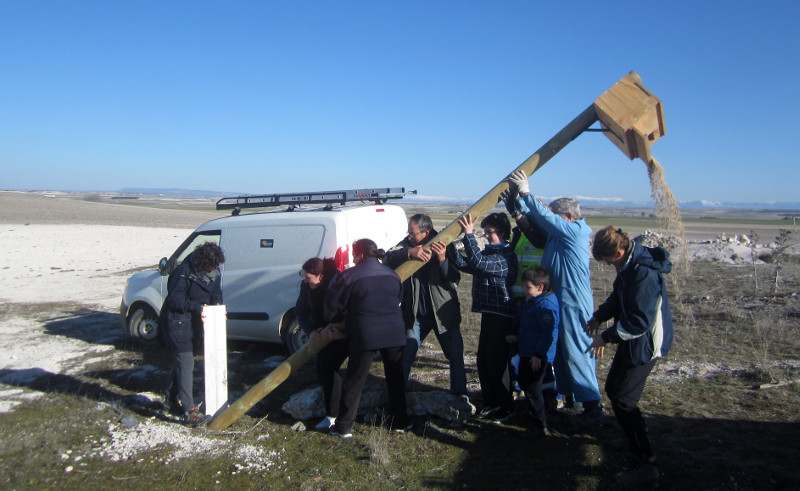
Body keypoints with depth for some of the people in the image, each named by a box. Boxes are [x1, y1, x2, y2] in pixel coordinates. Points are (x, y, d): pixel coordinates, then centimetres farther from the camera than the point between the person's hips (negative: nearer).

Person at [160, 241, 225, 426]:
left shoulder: (214, 273, -2)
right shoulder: (184, 272, -23)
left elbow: (216, 292, 9)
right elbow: (174, 299, -20)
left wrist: (217, 303, -12)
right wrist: (197, 306, -30)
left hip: (193, 322, 8)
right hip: (178, 321, -8)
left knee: (181, 362, 19)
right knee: (185, 363, -10)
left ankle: (174, 401, 35)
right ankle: (188, 411, -8)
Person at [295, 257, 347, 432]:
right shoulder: (307, 287, -8)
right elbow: (300, 311, -2)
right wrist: (310, 331, -17)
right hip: (322, 334, 7)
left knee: (329, 366, -17)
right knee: (321, 366, 8)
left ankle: (332, 417, -11)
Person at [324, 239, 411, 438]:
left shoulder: (349, 276, -7)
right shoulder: (392, 275, 10)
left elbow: (333, 307, -2)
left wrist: (334, 324, 18)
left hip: (364, 335, -4)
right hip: (394, 334, 4)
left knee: (354, 381, 6)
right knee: (395, 378, 17)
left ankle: (343, 427, 12)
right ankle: (400, 422, 25)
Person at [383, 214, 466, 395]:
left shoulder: (444, 246, -10)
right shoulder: (408, 244, -3)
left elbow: (455, 280, -15)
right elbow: (388, 258, -19)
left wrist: (442, 259, -30)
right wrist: (409, 253, -35)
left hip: (443, 312, -1)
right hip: (415, 314, 2)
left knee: (456, 357, 7)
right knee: (404, 356, 6)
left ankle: (459, 395, 24)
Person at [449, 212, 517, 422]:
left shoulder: (506, 256, -15)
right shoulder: (489, 252, 14)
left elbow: (478, 262, -29)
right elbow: (465, 264, 7)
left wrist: (469, 235, -28)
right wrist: (450, 245, -5)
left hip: (501, 316, -9)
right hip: (489, 313, 9)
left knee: (497, 363, -1)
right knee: (483, 360, 13)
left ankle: (506, 407, 14)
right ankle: (491, 403, 26)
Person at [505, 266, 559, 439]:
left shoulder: (546, 305, -23)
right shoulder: (530, 301, 10)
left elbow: (549, 333, -27)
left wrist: (538, 354, -26)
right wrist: (517, 337, 16)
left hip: (538, 357, -10)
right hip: (527, 353, 10)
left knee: (532, 389, -2)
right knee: (524, 383, 21)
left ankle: (540, 426, 11)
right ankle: (534, 413, 39)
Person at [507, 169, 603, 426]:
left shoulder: (574, 231, -14)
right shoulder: (559, 233, 11)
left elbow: (544, 216, -17)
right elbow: (538, 218, 11)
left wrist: (526, 191, -10)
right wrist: (519, 199, 0)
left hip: (573, 303, -10)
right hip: (559, 299, 10)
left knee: (576, 352, -5)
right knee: (559, 351, 17)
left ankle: (592, 407, 4)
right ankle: (567, 395, 31)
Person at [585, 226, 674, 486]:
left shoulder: (643, 273, -29)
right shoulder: (629, 264, 2)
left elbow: (639, 321, -29)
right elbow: (619, 297, 16)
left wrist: (606, 337, -21)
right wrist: (599, 316, 4)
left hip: (644, 344, -10)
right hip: (633, 340, 10)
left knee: (623, 400, -6)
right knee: (613, 388, 21)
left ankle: (646, 464, 4)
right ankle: (635, 437, 42)